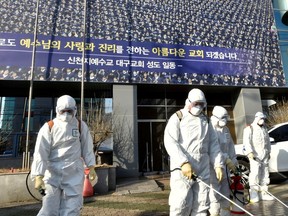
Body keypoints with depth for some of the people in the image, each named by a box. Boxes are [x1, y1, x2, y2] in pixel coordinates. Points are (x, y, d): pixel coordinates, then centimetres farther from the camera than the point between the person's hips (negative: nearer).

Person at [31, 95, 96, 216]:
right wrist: (38, 176, -13)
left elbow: (87, 148, 7)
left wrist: (91, 167, 4)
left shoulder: (81, 126, 1)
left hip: (74, 174, 1)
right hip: (53, 173, -1)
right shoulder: (48, 128, -5)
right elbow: (40, 153, -7)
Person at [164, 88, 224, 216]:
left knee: (201, 206, 9)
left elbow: (213, 144, 15)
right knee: (181, 205, -6)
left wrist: (218, 164, 4)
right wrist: (183, 162, -23)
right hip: (182, 168, -5)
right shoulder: (177, 118, 0)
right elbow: (170, 142, -12)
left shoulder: (206, 120, 17)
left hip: (203, 169, 5)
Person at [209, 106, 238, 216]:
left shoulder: (226, 129, 12)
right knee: (215, 196, -4)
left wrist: (234, 161, 12)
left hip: (225, 167, 9)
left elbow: (230, 146, 17)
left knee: (226, 195, 19)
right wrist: (227, 160, -21)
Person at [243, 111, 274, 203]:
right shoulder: (249, 128, -2)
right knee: (255, 173, -12)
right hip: (255, 154, -7)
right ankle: (254, 195, -9)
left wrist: (268, 152, 18)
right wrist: (250, 152, -22)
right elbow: (246, 141, -12)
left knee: (264, 174, 8)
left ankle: (263, 193, 16)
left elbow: (268, 141, 25)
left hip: (264, 155, 7)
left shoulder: (265, 128, 21)